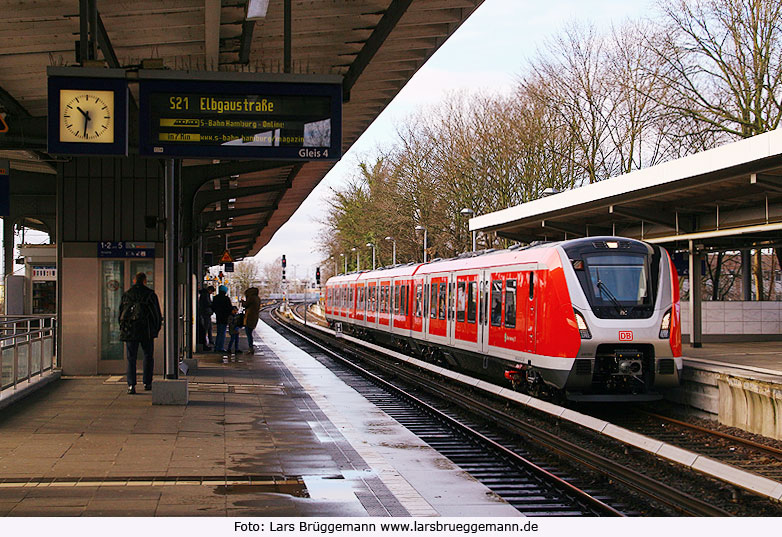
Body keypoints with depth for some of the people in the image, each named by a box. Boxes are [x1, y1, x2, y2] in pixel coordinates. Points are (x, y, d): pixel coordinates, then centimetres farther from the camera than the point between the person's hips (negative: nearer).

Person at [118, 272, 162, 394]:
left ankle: (131, 385, -9)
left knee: (131, 358, 2)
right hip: (146, 331, -1)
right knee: (148, 356, 14)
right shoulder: (150, 294, -1)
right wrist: (156, 329, 13)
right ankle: (147, 383, 15)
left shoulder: (126, 294, 6)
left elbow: (120, 313, 9)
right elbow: (157, 313, 2)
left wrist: (122, 329, 17)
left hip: (130, 330, 1)